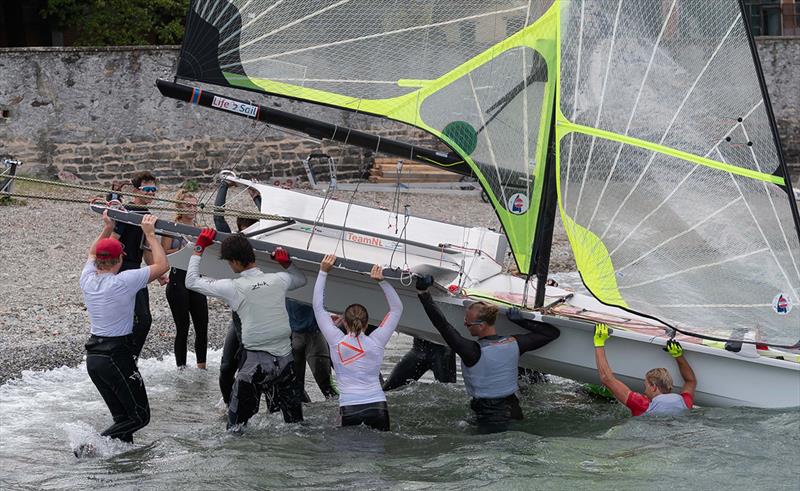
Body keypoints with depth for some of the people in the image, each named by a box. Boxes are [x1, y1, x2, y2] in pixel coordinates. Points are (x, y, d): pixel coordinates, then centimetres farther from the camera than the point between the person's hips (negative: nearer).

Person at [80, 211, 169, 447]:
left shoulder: (88, 280, 2)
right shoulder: (124, 281, -16)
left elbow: (92, 253, 26)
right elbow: (162, 265, -7)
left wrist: (107, 229, 26)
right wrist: (150, 234, 1)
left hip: (93, 357, 7)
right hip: (116, 357, -7)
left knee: (122, 416, 15)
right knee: (140, 416, 1)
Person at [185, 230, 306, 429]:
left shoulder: (232, 288, -12)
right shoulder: (278, 280, -1)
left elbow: (191, 282, 1)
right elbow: (301, 279, 24)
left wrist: (199, 248, 8)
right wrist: (287, 263, 11)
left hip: (255, 362, -4)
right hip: (285, 358, 4)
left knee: (237, 420, 6)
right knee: (294, 417, 18)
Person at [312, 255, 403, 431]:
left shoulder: (337, 342, 2)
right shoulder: (376, 342, 4)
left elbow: (318, 306, 12)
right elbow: (397, 308, 16)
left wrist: (323, 272, 14)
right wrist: (381, 281, 9)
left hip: (349, 408, -1)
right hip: (378, 406, 1)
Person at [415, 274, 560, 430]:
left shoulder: (473, 352, -23)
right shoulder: (515, 344, -6)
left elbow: (442, 325, -24)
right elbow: (552, 333, 5)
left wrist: (424, 293, -21)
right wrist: (521, 321, 8)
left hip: (488, 420, -6)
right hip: (514, 413, 6)